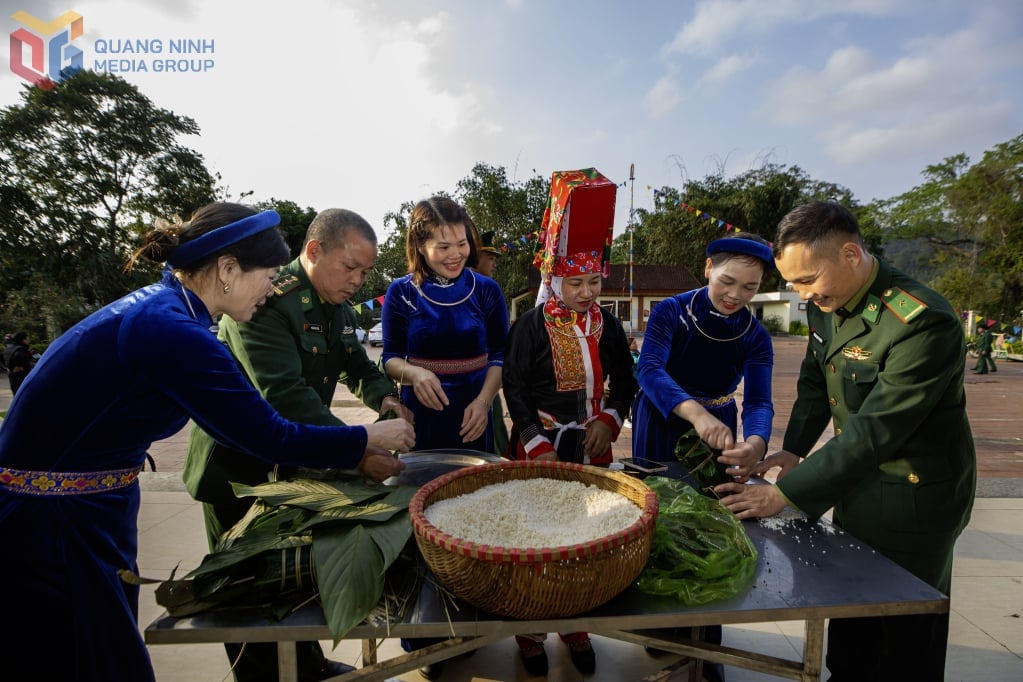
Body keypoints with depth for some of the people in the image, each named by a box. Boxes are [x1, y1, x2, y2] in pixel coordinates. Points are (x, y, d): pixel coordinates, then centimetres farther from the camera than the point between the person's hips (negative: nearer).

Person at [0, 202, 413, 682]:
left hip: (92, 507, 8)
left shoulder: (161, 305, 2)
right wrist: (368, 439, -8)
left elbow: (241, 424, 7)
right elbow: (268, 435, -22)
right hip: (48, 521, -8)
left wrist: (350, 458, 7)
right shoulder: (171, 330, -27)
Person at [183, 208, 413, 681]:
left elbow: (357, 363, 11)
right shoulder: (265, 300, -26)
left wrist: (384, 398, -10)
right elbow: (283, 394, -35)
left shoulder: (337, 306, 1)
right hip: (238, 468, -7)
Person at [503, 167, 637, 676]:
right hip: (541, 446, -4)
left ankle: (575, 626, 35)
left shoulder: (608, 326, 3)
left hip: (592, 447, 4)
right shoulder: (531, 325, -9)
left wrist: (609, 420, -7)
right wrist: (536, 446, -15)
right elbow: (514, 387, -9)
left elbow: (624, 382, 11)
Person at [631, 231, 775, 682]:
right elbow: (649, 369, -30)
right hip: (662, 429, -2)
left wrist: (756, 441, -40)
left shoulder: (756, 337, -6)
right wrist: (696, 413, -47)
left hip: (718, 431, 3)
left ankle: (704, 639, 32)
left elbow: (758, 401, -17)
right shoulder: (671, 312, -15)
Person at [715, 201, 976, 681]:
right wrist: (794, 450, -5)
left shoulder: (922, 322, -29)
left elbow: (874, 433, -30)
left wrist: (784, 494, -27)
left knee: (904, 641, 13)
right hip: (856, 490, 7)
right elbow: (814, 383, 9)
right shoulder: (826, 305, -4)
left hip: (911, 501, -7)